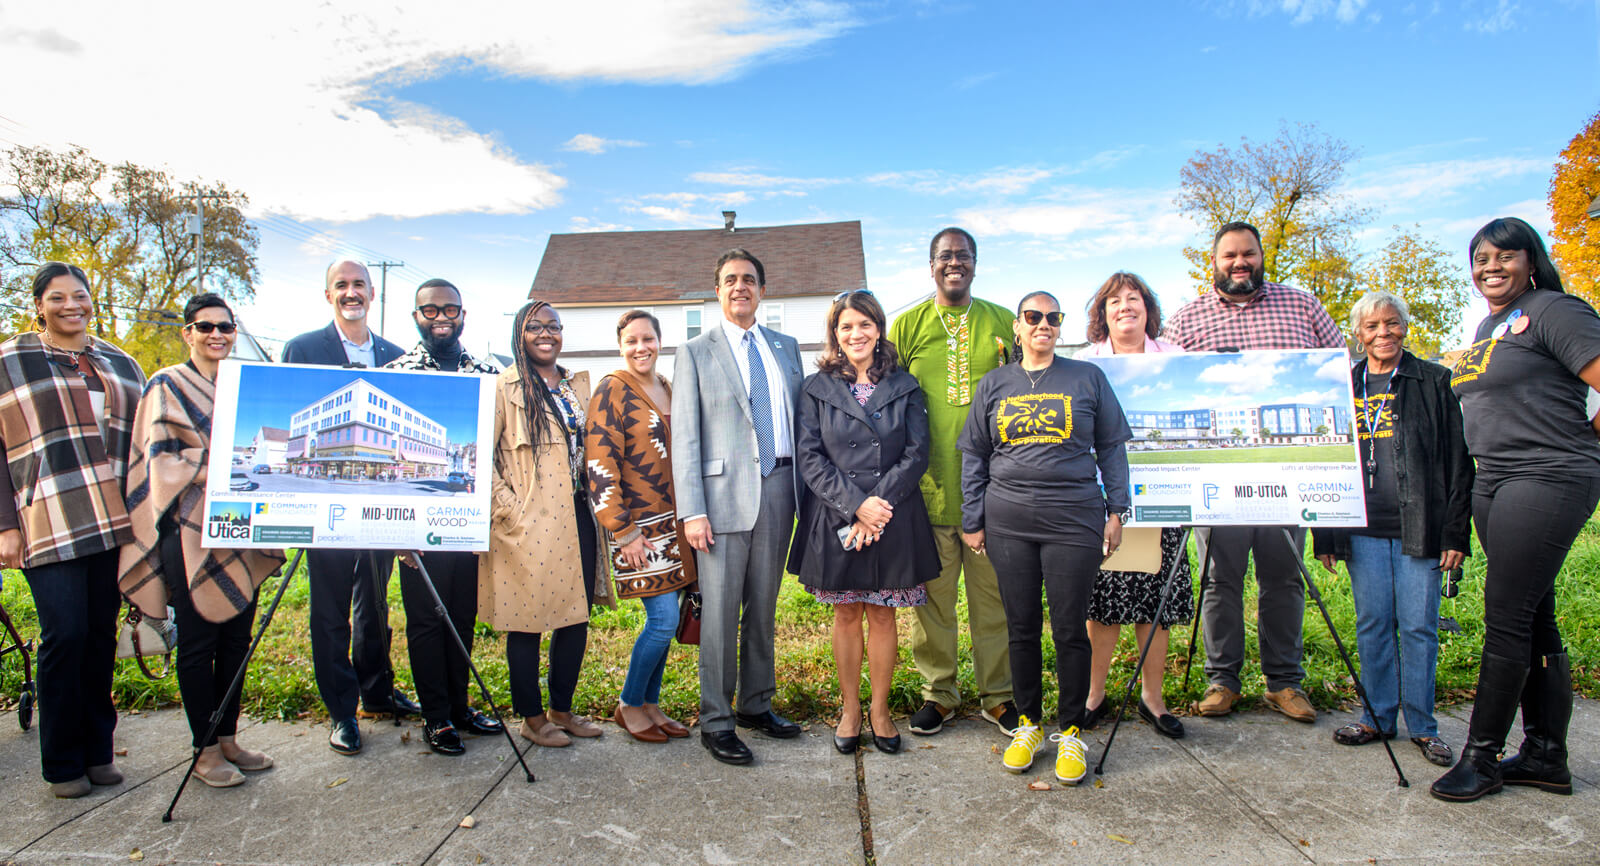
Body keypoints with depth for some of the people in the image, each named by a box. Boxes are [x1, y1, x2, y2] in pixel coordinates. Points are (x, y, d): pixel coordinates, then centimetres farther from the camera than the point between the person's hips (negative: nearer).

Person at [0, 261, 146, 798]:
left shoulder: (119, 362, 16)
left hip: (114, 521, 4)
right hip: (49, 525, -4)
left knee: (102, 633, 8)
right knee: (65, 635, -6)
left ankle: (97, 751, 19)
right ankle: (62, 764, 9)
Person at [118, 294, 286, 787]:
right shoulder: (168, 386, -1)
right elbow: (164, 461, -9)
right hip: (192, 532, -5)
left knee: (236, 639, 10)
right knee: (198, 644, 1)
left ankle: (228, 738, 21)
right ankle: (206, 750, 12)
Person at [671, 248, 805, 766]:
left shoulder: (785, 348, 15)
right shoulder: (696, 353, 3)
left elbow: (800, 420, 15)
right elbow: (685, 438, -3)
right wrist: (692, 511, -11)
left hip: (779, 487, 4)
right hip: (725, 490, -4)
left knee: (763, 606, 14)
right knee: (720, 610, 0)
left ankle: (756, 704, 28)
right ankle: (716, 722, 12)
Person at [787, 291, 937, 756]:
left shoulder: (904, 386, 5)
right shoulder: (816, 388, 3)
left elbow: (917, 453, -1)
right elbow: (811, 457, -4)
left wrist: (879, 502, -13)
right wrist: (856, 504, -15)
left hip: (893, 519, 0)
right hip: (835, 519, 0)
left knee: (882, 614, 9)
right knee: (846, 615, 10)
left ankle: (880, 710, 23)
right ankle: (849, 709, 24)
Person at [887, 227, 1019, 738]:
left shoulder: (1003, 324, 9)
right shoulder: (906, 325, 7)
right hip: (929, 485, 0)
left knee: (993, 592, 7)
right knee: (933, 594, 6)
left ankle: (997, 694, 23)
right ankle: (938, 693, 22)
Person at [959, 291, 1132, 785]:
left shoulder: (1088, 378, 7)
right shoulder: (995, 384, 11)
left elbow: (1112, 447, 9)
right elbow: (973, 455, 12)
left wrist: (1116, 510, 3)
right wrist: (972, 520, 7)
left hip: (1074, 520, -1)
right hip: (1009, 522, 2)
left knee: (1070, 629, 2)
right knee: (1021, 627, 8)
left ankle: (1070, 732, 19)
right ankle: (1028, 723, 24)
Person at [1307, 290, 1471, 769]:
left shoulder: (1434, 383, 4)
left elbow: (1458, 461, 3)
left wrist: (1455, 532, -4)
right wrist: (1324, 536, 7)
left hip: (1418, 528, -2)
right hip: (1362, 529, 2)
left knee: (1418, 626, 2)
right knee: (1372, 623, 7)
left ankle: (1422, 724, 16)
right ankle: (1378, 716, 19)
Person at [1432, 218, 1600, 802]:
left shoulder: (1552, 311, -7)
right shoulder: (1487, 328, 18)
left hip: (1547, 482, -9)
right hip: (1493, 484, 9)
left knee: (1506, 619, -7)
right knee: (1534, 622, 12)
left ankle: (1481, 755, 2)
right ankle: (1546, 757, 20)